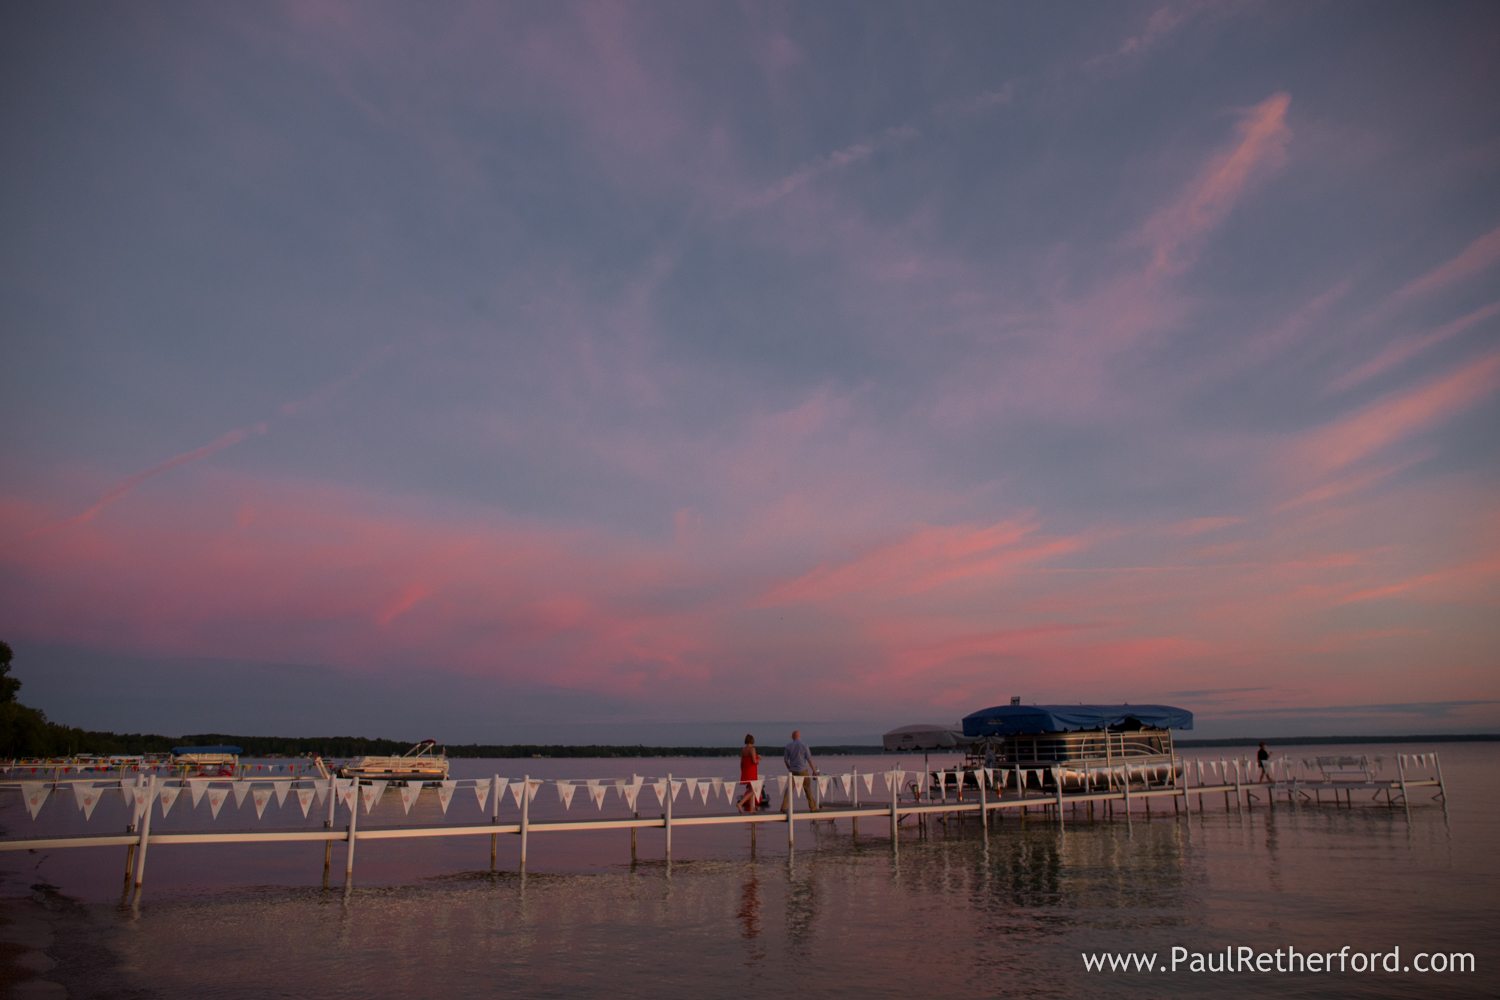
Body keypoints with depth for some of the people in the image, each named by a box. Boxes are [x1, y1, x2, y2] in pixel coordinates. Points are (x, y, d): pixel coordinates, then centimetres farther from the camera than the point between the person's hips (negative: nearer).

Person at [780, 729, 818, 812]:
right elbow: (809, 759, -7)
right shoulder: (804, 745, -6)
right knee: (808, 789, 10)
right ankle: (813, 807, 13)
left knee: (789, 789, 4)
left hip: (793, 771, 2)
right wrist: (814, 770, 0)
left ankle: (784, 807, -3)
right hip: (803, 770, -2)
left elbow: (785, 759, 5)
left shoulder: (788, 746, 0)